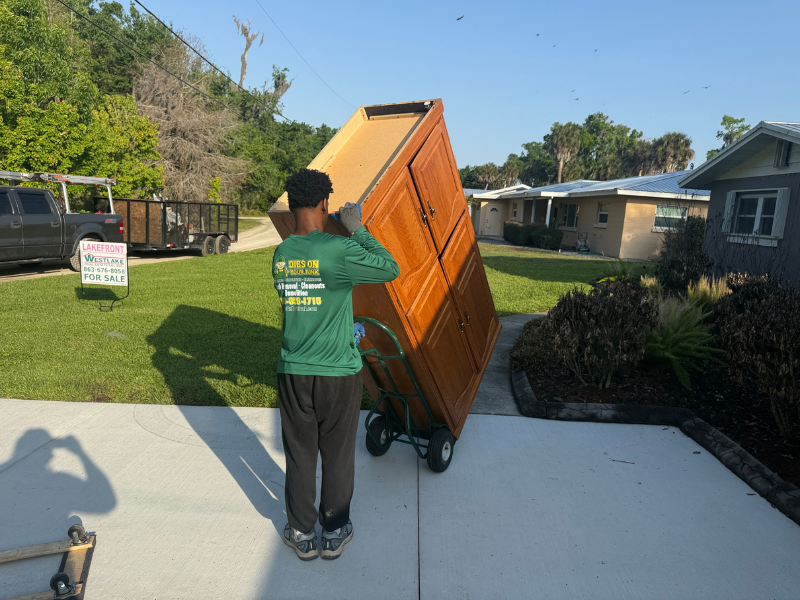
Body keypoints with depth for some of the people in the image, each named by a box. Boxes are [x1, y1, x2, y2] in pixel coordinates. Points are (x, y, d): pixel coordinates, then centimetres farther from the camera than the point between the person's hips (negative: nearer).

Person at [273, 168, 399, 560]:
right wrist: (358, 230, -1)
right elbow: (391, 269, -8)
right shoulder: (338, 251, -17)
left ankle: (301, 534, 32)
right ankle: (334, 533, 31)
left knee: (299, 454, 17)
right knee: (337, 455, 14)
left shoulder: (280, 254, 1)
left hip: (292, 371, 4)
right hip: (338, 372, -4)